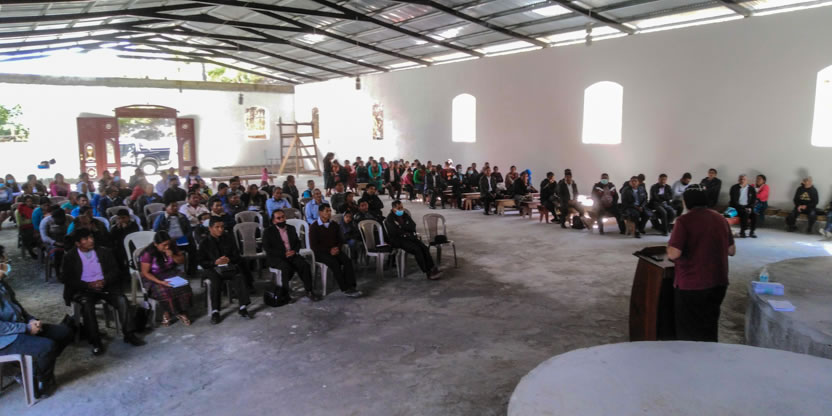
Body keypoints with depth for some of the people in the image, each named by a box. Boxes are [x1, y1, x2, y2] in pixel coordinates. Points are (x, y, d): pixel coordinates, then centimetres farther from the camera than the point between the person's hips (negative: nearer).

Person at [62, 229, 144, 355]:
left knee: (122, 300, -24)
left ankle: (128, 334, -18)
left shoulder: (104, 252, 8)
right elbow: (69, 280, -3)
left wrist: (104, 281, -15)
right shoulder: (70, 257, 3)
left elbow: (115, 270, 6)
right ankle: (95, 341, -27)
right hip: (84, 289, -2)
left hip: (105, 286, 2)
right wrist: (88, 285, -18)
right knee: (87, 304, -34)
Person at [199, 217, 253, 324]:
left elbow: (236, 255, 9)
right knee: (216, 280, -34)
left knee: (240, 276, -27)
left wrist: (229, 259, -14)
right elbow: (202, 262, 0)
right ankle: (215, 312, -29)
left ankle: (243, 308, -28)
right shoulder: (205, 243, 3)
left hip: (230, 265, 2)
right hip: (213, 268, -2)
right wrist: (215, 262, -18)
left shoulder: (228, 238, 11)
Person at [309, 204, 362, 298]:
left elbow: (341, 239, 19)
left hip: (334, 250, 5)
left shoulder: (334, 225, 16)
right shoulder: (314, 227, -1)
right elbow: (313, 246, -7)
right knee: (334, 263, -33)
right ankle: (345, 289, -30)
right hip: (320, 253, -5)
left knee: (347, 261, -24)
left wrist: (337, 247, -5)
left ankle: (351, 287, -29)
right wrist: (329, 250, -16)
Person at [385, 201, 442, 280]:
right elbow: (394, 232, -15)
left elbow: (413, 227, 7)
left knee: (425, 248, -19)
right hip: (398, 240, -6)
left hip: (409, 237, 6)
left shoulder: (405, 215, 15)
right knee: (417, 249, -28)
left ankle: (432, 269, -21)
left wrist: (402, 226, -8)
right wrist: (406, 233, -9)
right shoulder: (390, 218, -3)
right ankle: (428, 273, -25)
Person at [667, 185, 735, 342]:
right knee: (710, 329, 21)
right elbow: (732, 251, 11)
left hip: (691, 285, -6)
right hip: (718, 283, 6)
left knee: (689, 333, 8)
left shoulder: (684, 221, -15)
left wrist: (669, 246, -1)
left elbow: (673, 254, -21)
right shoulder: (721, 219, 4)